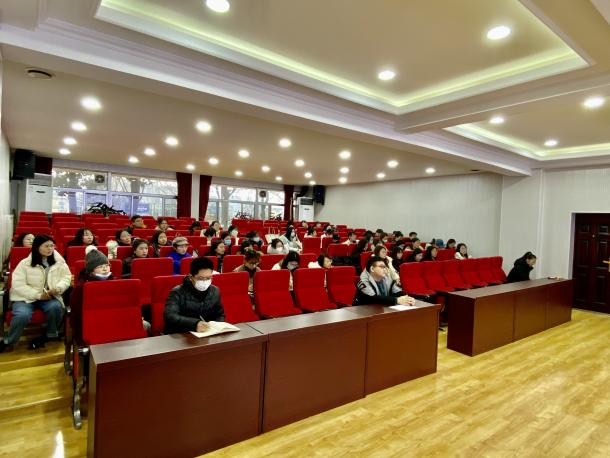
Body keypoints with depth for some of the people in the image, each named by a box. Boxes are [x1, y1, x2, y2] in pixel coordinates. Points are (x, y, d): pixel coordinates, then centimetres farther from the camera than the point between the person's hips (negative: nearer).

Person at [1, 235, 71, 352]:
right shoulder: (25, 263, -3)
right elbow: (18, 285, -8)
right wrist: (38, 295, -19)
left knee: (56, 307, -32)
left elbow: (67, 277, 5)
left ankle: (50, 335, -5)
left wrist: (58, 288, -17)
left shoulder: (59, 261, 4)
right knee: (22, 315, -32)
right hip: (25, 297, -1)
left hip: (49, 297, 2)